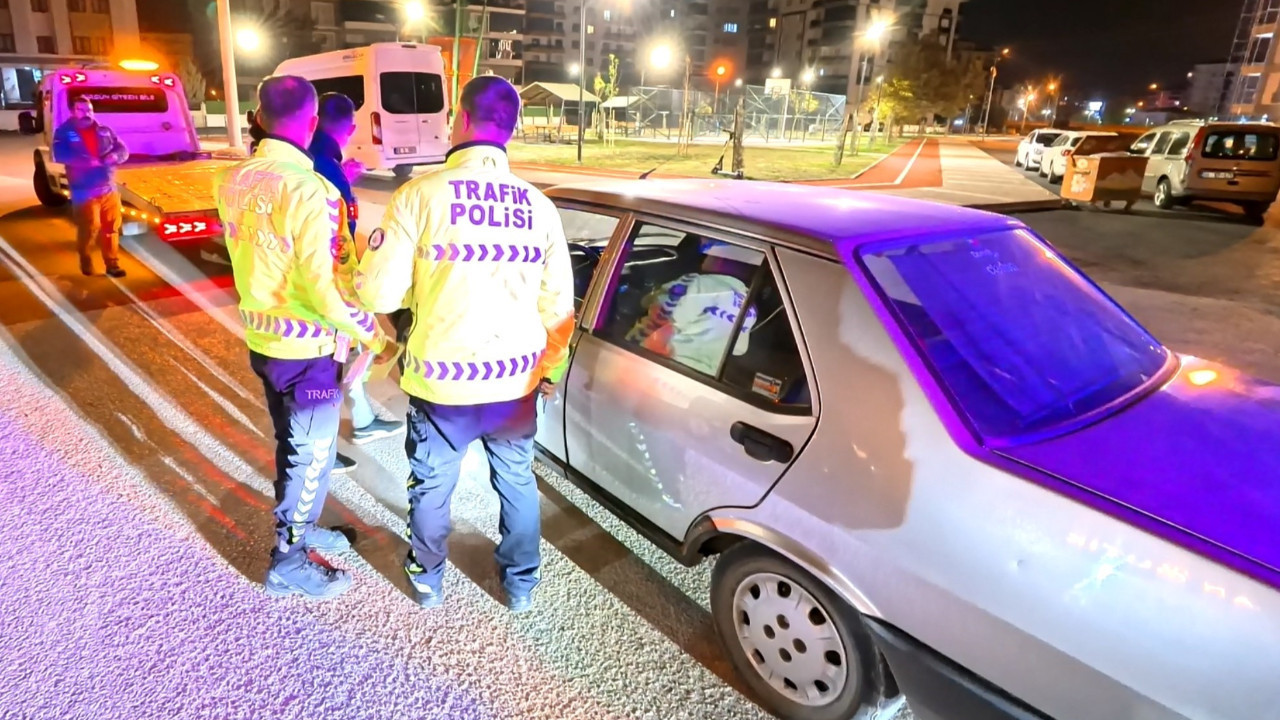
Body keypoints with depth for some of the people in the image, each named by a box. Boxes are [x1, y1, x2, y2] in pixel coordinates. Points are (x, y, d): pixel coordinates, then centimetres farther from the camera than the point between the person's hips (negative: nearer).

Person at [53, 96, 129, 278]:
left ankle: (112, 264, 13)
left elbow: (123, 150, 11)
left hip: (109, 190, 4)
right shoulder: (64, 132, 0)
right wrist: (88, 161, -23)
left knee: (111, 229, 6)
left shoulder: (105, 131, 13)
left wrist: (115, 156, -12)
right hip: (84, 193, -4)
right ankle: (86, 262, 20)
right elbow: (61, 155, -15)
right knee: (89, 229, -2)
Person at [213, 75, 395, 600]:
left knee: (292, 444, 24)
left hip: (261, 338, 8)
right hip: (307, 349, -8)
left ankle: (298, 526, 43)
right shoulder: (308, 190, -23)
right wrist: (375, 336, -13)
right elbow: (320, 288, -25)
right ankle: (288, 562, 24)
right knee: (311, 455, 9)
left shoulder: (231, 182, 1)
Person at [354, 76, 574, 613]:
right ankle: (521, 584, 39)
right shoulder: (538, 205, -2)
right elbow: (557, 306, 2)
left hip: (443, 381, -3)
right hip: (516, 381, 3)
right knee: (517, 482, 22)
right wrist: (551, 368, 18)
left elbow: (379, 293, -14)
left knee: (431, 487, 21)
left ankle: (427, 580, 42)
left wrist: (379, 250, 9)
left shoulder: (421, 194, -15)